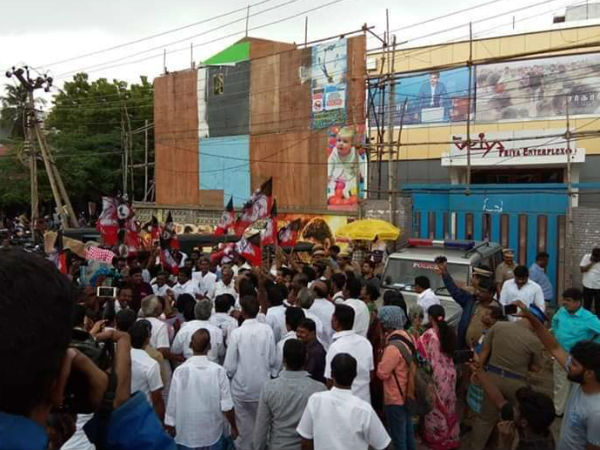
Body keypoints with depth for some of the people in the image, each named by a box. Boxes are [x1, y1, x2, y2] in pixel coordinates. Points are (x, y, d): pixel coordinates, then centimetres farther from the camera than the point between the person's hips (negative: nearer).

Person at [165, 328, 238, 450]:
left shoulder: (180, 371, -15)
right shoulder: (218, 371, -14)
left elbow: (172, 404, -8)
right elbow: (227, 406, -11)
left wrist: (170, 428, 6)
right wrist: (233, 427, 5)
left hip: (187, 436, 0)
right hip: (213, 435, 0)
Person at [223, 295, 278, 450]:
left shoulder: (236, 333, -16)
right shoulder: (267, 330, -11)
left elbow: (229, 366, -12)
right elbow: (274, 360, -5)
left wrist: (229, 374, 9)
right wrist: (271, 374, 14)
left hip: (242, 388, -2)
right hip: (263, 387, 2)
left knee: (245, 427, 13)